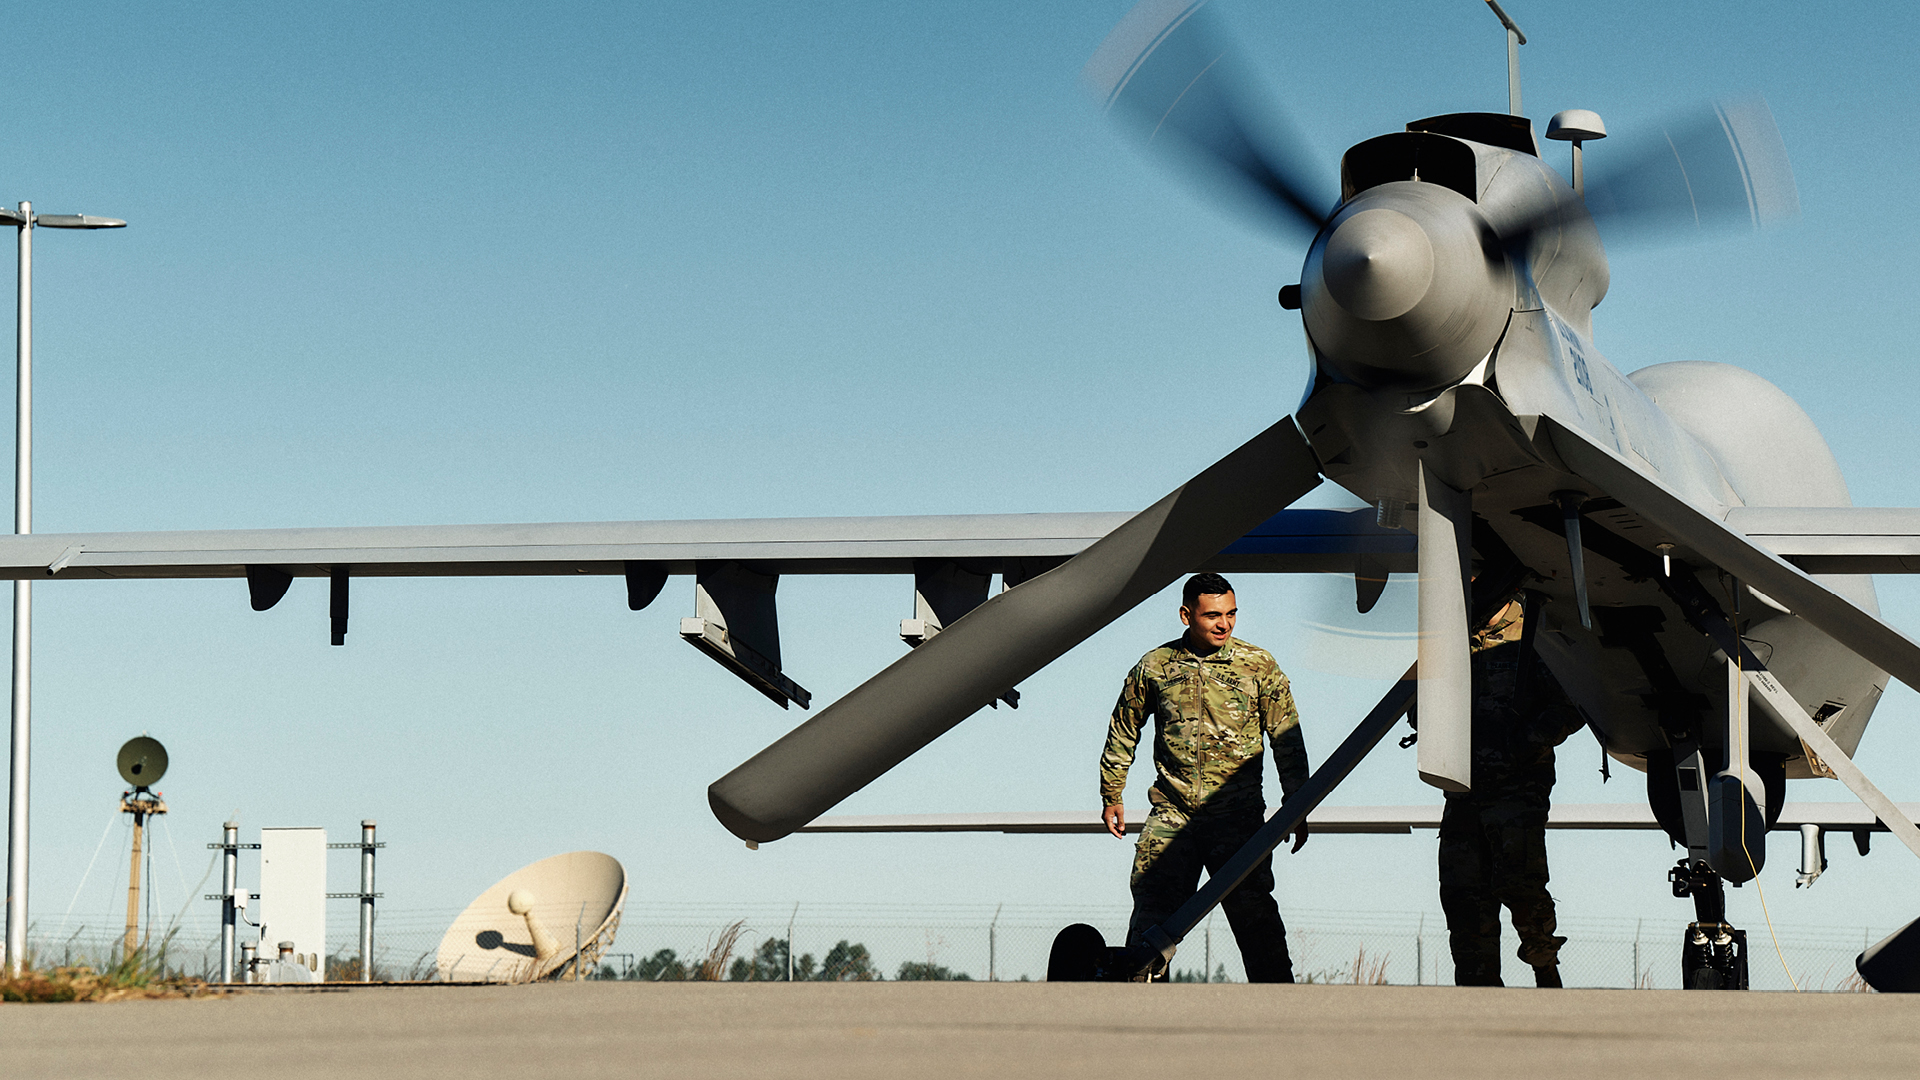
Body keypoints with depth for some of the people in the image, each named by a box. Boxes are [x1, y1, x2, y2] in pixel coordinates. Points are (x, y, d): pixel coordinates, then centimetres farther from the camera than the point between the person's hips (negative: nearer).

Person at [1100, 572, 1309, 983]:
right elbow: (1123, 730, 19)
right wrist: (1111, 796, 20)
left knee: (1253, 913, -3)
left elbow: (1287, 738, 5)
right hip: (1172, 814, 1)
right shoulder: (1154, 667, 6)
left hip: (1237, 814, -1)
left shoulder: (1258, 666, 3)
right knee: (1153, 912, -1)